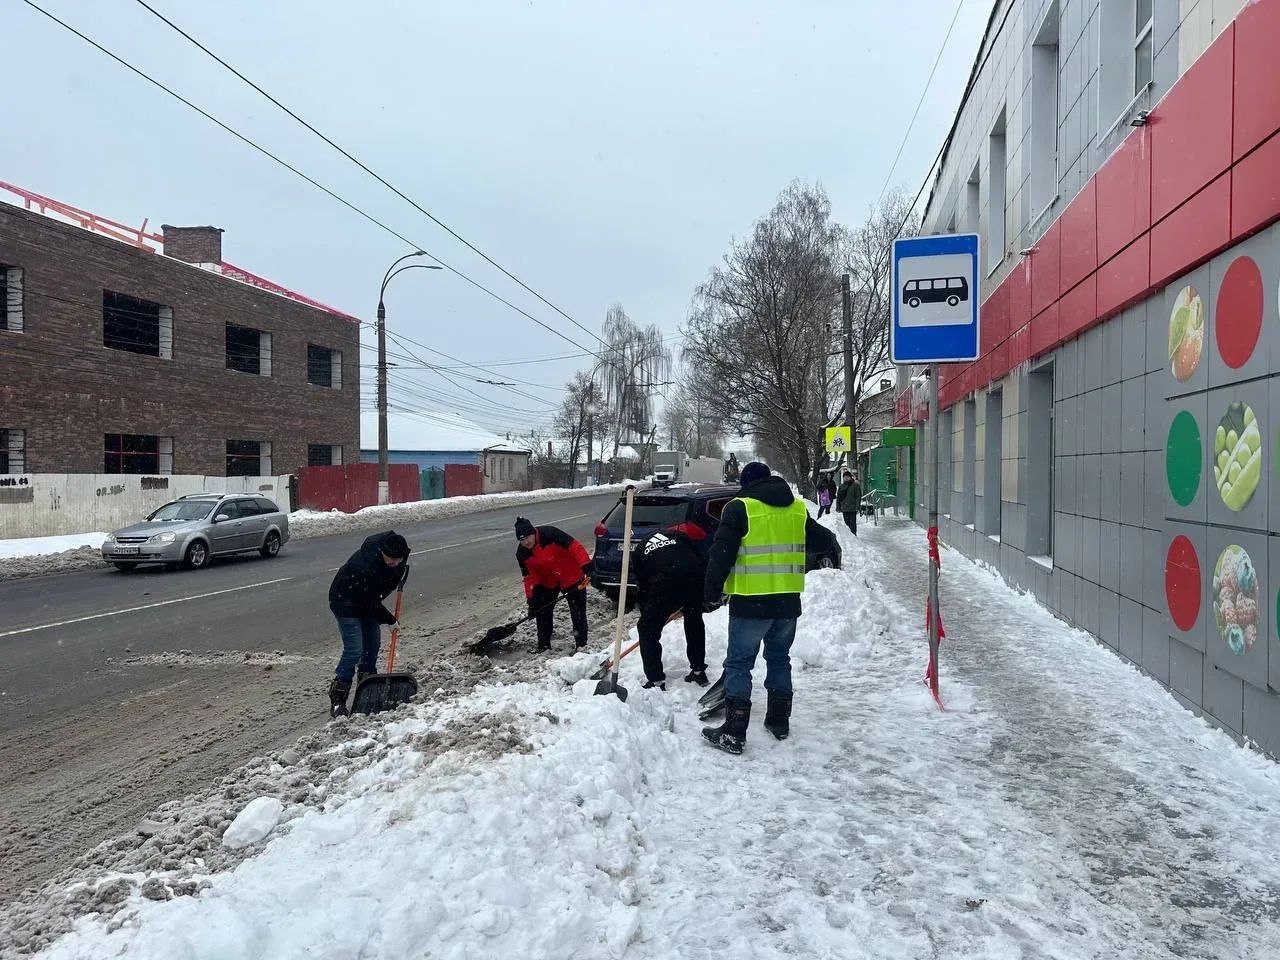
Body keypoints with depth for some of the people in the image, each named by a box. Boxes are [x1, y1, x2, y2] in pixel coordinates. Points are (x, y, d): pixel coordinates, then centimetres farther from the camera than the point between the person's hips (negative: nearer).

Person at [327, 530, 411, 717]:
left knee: (373, 644, 10)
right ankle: (337, 701, -8)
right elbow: (372, 602, -28)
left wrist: (399, 575, 4)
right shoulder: (365, 567, -40)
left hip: (368, 601, 8)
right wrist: (389, 620, -17)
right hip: (346, 603, -8)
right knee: (354, 650, -14)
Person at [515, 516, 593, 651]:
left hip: (572, 577, -5)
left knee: (578, 612, -1)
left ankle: (581, 645, 9)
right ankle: (543, 646, 19)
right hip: (547, 582, 5)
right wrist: (531, 600, -9)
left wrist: (586, 565, -36)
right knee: (542, 611, 6)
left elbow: (574, 547, -28)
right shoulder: (522, 554, -11)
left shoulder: (550, 534, -28)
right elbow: (530, 577, -5)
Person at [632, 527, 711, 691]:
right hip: (697, 577, 3)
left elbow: (642, 587, 28)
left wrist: (646, 614, 39)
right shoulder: (675, 534, 30)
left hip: (666, 584, -3)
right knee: (694, 622, 28)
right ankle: (699, 672, 37)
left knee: (648, 629, 15)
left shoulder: (638, 550, 29)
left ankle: (656, 681, 13)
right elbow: (704, 554, 17)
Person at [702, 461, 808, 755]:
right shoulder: (798, 509, 9)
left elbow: (721, 553, -11)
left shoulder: (739, 508, -7)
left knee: (739, 664, 1)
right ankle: (779, 721, 30)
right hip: (788, 601, 6)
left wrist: (712, 591, -2)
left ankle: (734, 733, 1)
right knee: (779, 659, 21)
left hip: (751, 602, -5)